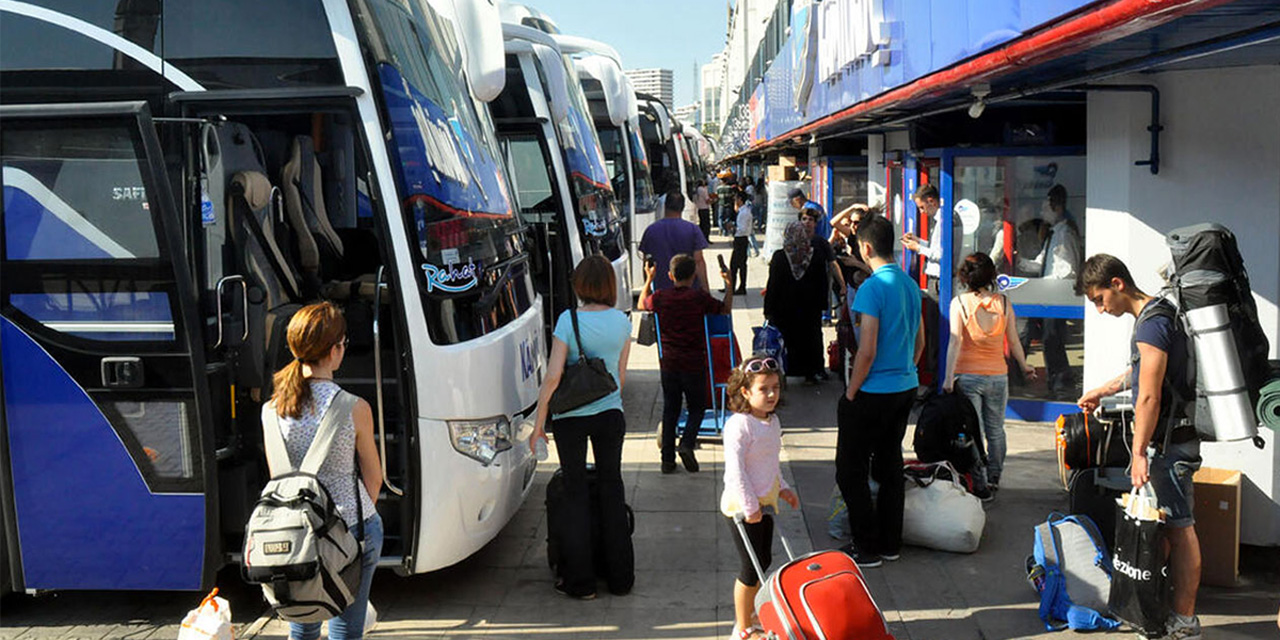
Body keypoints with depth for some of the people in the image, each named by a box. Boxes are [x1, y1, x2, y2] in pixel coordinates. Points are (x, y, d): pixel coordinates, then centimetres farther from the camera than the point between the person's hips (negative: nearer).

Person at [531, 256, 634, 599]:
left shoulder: (568, 321, -13)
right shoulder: (622, 321, 0)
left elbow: (553, 376, -16)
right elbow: (621, 374, 9)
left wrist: (539, 422, -8)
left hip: (571, 417, -3)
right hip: (610, 414, 3)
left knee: (576, 493, 7)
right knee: (611, 488, 13)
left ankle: (580, 580, 12)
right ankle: (620, 576, 21)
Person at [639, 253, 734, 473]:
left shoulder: (660, 297, -2)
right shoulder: (700, 298, -10)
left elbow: (642, 304, 19)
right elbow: (726, 309, 2)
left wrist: (649, 279, 29)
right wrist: (729, 285, 14)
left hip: (668, 363, 3)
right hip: (694, 363, -3)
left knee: (669, 410, 11)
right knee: (697, 408, 12)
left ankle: (667, 459, 11)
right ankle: (687, 443, -11)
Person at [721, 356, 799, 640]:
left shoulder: (772, 420, 6)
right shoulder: (739, 425, -22)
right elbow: (734, 470, -23)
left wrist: (782, 488, 16)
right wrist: (750, 506, -22)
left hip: (764, 502, 8)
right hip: (741, 507, -8)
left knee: (763, 562, 16)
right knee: (751, 568, 1)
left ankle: (747, 615, 32)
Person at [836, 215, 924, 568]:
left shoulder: (872, 287, -18)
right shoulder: (911, 285, 7)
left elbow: (868, 350, -21)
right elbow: (920, 342, 15)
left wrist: (850, 393, -11)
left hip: (873, 393, -8)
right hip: (906, 388, 8)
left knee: (851, 471, 4)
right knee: (889, 465, 17)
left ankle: (868, 547, 8)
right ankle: (891, 542, 25)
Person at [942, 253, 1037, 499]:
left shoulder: (959, 302, -7)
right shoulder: (1003, 302, 0)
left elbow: (955, 341, -15)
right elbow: (1013, 341, 4)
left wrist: (948, 378, -16)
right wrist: (1024, 367, 20)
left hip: (967, 376, -2)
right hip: (998, 375, 2)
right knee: (995, 430, 15)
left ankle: (979, 485, 3)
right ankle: (993, 481, 24)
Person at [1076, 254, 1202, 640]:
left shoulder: (1152, 324, -18)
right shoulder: (1154, 315, 14)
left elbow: (1149, 396, -21)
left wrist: (1139, 452, -19)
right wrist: (1103, 391, 37)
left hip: (1169, 439, -10)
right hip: (1173, 435, 10)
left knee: (1179, 528, -5)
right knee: (1176, 525, 14)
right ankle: (1175, 603, 23)